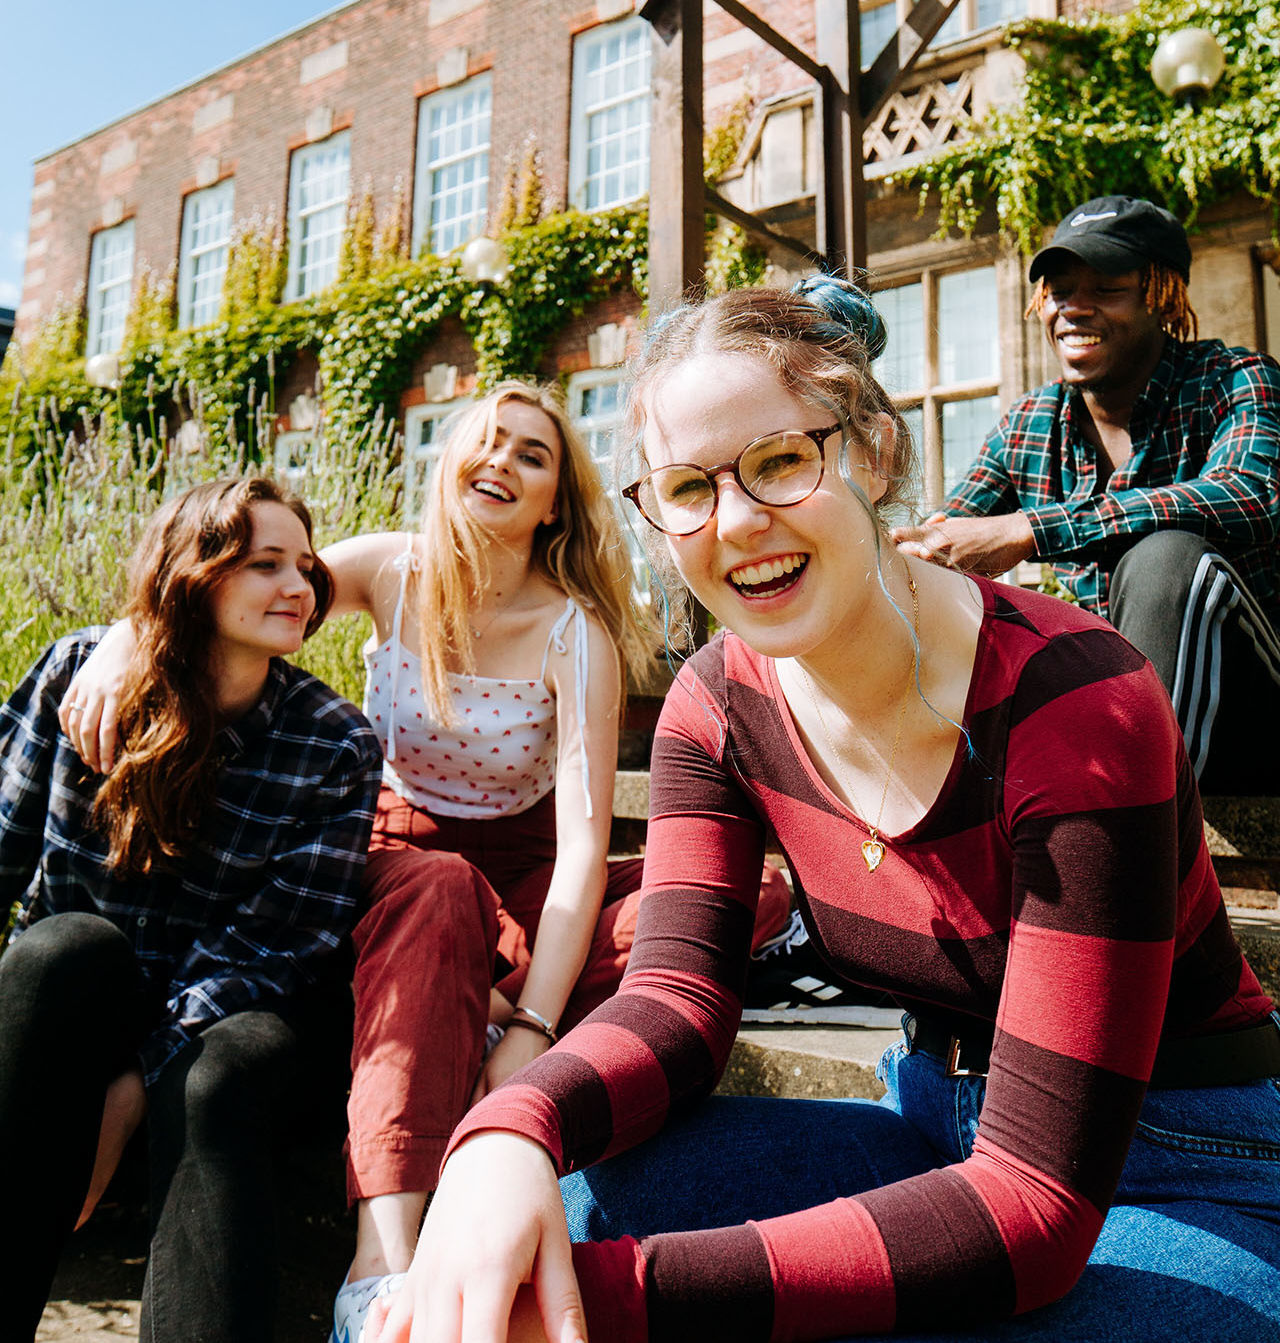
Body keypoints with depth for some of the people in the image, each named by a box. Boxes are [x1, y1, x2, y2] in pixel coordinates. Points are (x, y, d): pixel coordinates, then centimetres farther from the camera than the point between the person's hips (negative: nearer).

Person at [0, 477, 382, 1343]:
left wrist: (137, 1084, -20)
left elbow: (276, 946, -11)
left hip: (216, 1018, -1)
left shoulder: (337, 746, -9)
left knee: (219, 1082, -33)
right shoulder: (78, 673, -4)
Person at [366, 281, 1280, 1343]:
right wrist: (511, 1133, -35)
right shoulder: (721, 701, -7)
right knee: (552, 1204, -20)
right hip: (935, 1127, 5)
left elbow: (1037, 1200, -28)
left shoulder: (1071, 702, -26)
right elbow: (679, 995, -13)